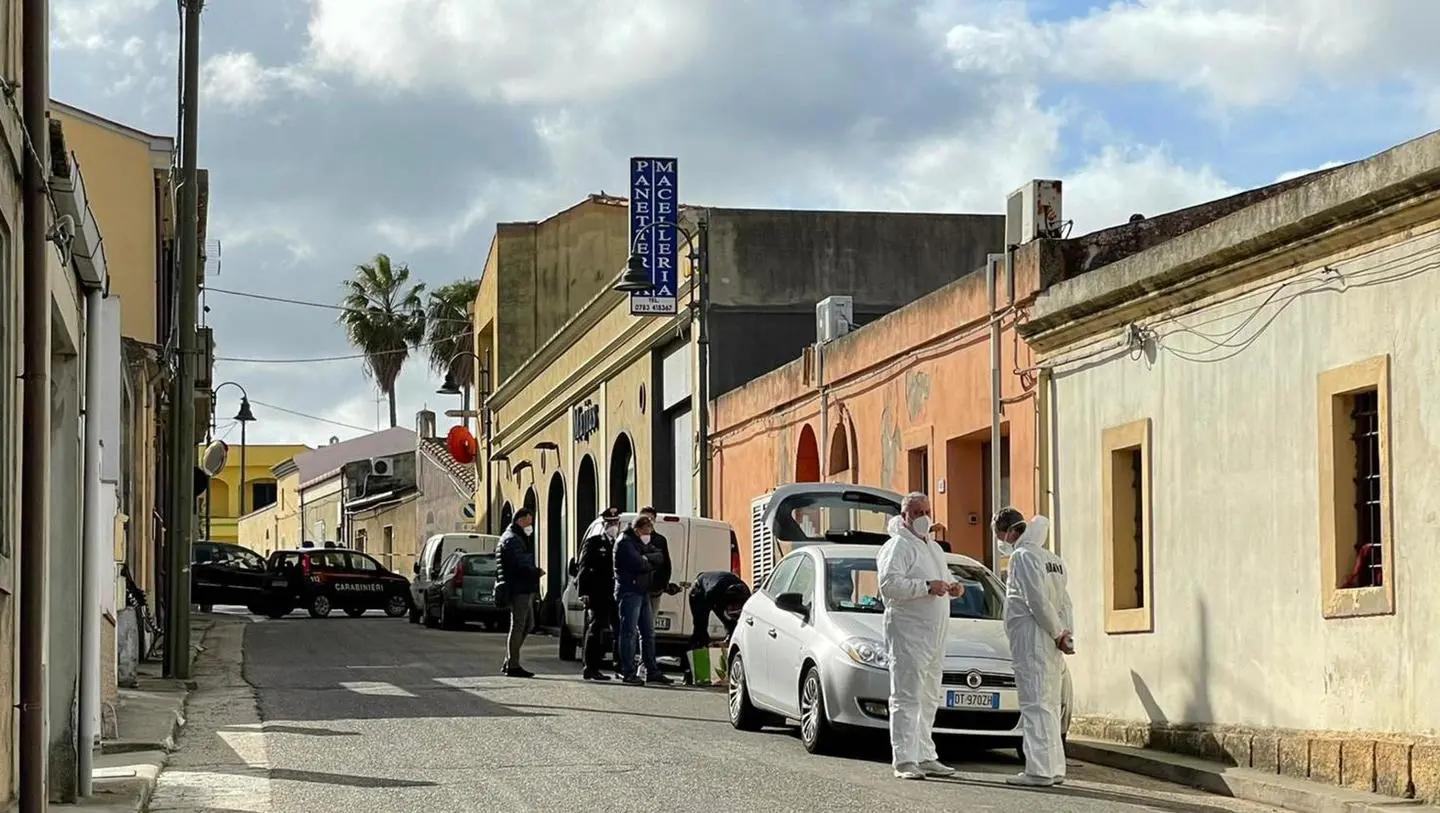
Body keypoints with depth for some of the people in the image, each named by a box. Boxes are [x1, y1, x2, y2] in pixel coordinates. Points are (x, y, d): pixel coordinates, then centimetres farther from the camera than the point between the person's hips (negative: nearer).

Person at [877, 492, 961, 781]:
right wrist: (928, 586, -24)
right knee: (907, 698, -11)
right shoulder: (897, 547, -7)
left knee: (929, 699, 13)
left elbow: (944, 577, 36)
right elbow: (888, 583, -21)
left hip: (935, 633, 9)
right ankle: (905, 761, -13)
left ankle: (925, 757, 21)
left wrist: (952, 586, 12)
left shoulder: (934, 548, 22)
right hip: (908, 630, -9)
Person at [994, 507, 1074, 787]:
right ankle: (1054, 768, 16)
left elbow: (1037, 600, -17)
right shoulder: (1053, 559, 18)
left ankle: (1040, 770, -13)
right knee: (1049, 705, 13)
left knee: (1035, 704, -10)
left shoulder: (1022, 556, -9)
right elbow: (1064, 601, 15)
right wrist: (1064, 633, 6)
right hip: (1051, 643, 9)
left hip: (1032, 640, -9)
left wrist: (1058, 633, -11)